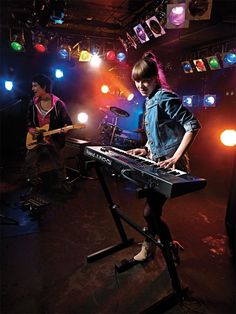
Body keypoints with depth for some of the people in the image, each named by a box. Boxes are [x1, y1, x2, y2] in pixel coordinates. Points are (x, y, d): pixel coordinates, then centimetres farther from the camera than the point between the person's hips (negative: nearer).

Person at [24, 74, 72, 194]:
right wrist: (30, 129, -2)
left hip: (53, 140, -4)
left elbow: (68, 122, -8)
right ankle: (35, 184, 29)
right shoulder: (33, 102, 2)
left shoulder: (58, 104, -13)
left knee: (58, 163, 6)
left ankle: (63, 183, 29)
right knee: (29, 161, 5)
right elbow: (28, 118, 16)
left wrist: (65, 129, -29)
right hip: (36, 138, 5)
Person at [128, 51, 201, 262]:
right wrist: (146, 149, 9)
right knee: (151, 209, 17)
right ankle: (150, 245, 39)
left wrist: (176, 157, -27)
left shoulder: (165, 98, -14)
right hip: (157, 164, 9)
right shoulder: (150, 101, 14)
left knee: (150, 212, -3)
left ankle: (171, 247, 24)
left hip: (169, 166, -9)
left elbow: (193, 125, -20)